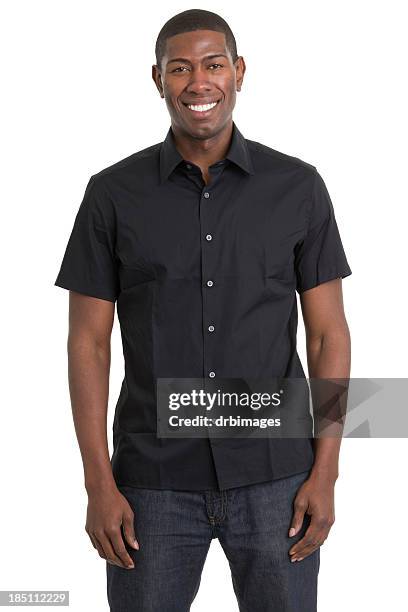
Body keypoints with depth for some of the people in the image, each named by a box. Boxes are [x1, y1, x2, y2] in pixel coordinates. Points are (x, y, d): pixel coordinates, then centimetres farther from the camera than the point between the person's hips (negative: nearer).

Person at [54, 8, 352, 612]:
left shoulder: (297, 186, 0)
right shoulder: (113, 194, -1)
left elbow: (328, 333, 1)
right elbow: (88, 341, -1)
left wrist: (325, 474, -4)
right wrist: (98, 483, -6)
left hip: (274, 476, 0)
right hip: (155, 481, 0)